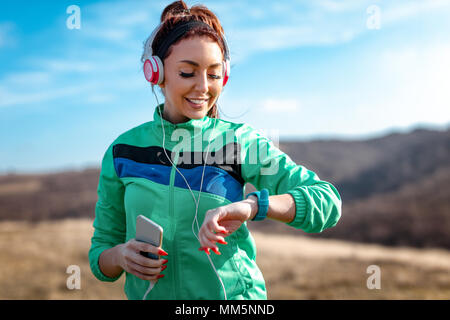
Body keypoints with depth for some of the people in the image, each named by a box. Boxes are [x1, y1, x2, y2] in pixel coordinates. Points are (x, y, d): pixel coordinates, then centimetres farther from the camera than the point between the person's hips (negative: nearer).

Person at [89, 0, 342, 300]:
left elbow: (327, 203, -14)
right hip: (151, 293, 1)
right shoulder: (122, 152, -2)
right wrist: (121, 256, -18)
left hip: (233, 293, -1)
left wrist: (250, 205, -30)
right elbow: (100, 255, 5)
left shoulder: (240, 141, -6)